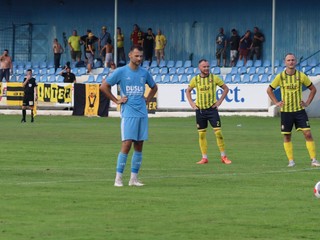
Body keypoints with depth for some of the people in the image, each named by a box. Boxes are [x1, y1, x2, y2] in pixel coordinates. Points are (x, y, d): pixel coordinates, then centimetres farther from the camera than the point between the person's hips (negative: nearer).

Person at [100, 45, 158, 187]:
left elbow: (154, 87, 29)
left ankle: (134, 178, 10)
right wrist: (116, 100, -4)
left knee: (139, 146, 4)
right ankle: (118, 178, -7)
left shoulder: (144, 73, 11)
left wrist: (147, 100, 14)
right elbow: (103, 86, -2)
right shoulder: (121, 72, -3)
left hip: (142, 113, 5)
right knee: (127, 144, -12)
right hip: (128, 113, -5)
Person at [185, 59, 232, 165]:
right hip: (200, 110, 2)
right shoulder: (195, 79, 2)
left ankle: (223, 157, -1)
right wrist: (191, 103, 6)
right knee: (201, 134, 3)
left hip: (212, 109, -2)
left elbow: (226, 88, 6)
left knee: (218, 132, -8)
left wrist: (219, 101, -1)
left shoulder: (214, 78, -3)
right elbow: (188, 91, 18)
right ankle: (204, 158, 11)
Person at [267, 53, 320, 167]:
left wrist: (307, 102, 2)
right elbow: (269, 90, 11)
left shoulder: (301, 76, -2)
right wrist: (276, 102, 2)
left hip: (299, 110, 0)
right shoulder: (280, 77, -2)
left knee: (308, 134, -9)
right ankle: (291, 161, 14)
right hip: (286, 111, 1)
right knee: (287, 136, 4)